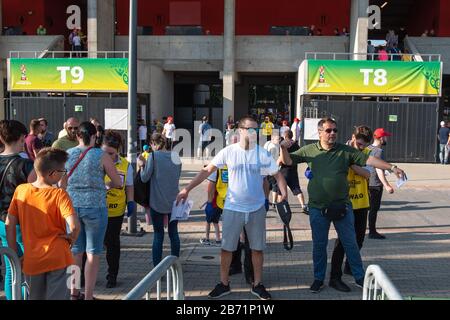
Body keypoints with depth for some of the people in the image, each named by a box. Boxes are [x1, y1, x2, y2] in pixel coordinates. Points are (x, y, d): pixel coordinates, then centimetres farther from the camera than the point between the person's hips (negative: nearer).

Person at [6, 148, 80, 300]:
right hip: (58, 258, -4)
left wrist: (15, 254, 12)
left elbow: (9, 224, 3)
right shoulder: (59, 194, -14)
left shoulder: (20, 190, -1)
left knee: (35, 297, 20)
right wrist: (71, 239, -4)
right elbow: (74, 226, -25)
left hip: (31, 261, 4)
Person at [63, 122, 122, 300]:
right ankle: (88, 296, 11)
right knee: (93, 253, 6)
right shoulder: (101, 156, -8)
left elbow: (62, 184, 8)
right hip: (95, 206, -4)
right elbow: (118, 183, -2)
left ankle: (74, 293, 27)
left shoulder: (67, 155, 1)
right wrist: (107, 185, 18)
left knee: (75, 251, 16)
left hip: (72, 206, 4)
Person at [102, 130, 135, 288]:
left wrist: (131, 202, -1)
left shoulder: (125, 165, -1)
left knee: (112, 243, 9)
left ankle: (112, 275, 23)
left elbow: (129, 186, 9)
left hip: (115, 212, 0)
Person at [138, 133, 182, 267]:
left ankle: (157, 266, 6)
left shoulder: (153, 156, -10)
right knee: (173, 232, 14)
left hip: (157, 202, -4)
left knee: (158, 235, 4)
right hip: (174, 201, 4)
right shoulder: (175, 156, 4)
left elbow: (145, 178, -9)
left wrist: (142, 165, 7)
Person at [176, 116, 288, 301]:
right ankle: (224, 284, 24)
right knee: (226, 248, 7)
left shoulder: (262, 154, -6)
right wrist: (187, 189, -11)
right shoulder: (228, 152, -7)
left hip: (257, 209, 1)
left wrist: (284, 192, -20)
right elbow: (207, 171, -6)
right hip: (233, 208, -1)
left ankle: (257, 284, 27)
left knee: (257, 248, 10)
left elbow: (277, 175, -2)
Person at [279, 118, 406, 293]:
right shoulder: (309, 150, 1)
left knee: (350, 243, 10)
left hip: (342, 207, 0)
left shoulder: (346, 151, -1)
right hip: (318, 208, 0)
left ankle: (360, 277, 26)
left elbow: (368, 160, -6)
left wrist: (392, 167, -13)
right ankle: (318, 279, 27)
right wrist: (283, 148, -17)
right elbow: (288, 161, 2)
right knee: (319, 245, 11)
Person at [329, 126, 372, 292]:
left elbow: (367, 173, -14)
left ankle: (350, 267, 39)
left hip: (362, 203, 6)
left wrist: (350, 162, -24)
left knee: (359, 237, 18)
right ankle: (335, 277, 2)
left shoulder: (367, 152, 2)